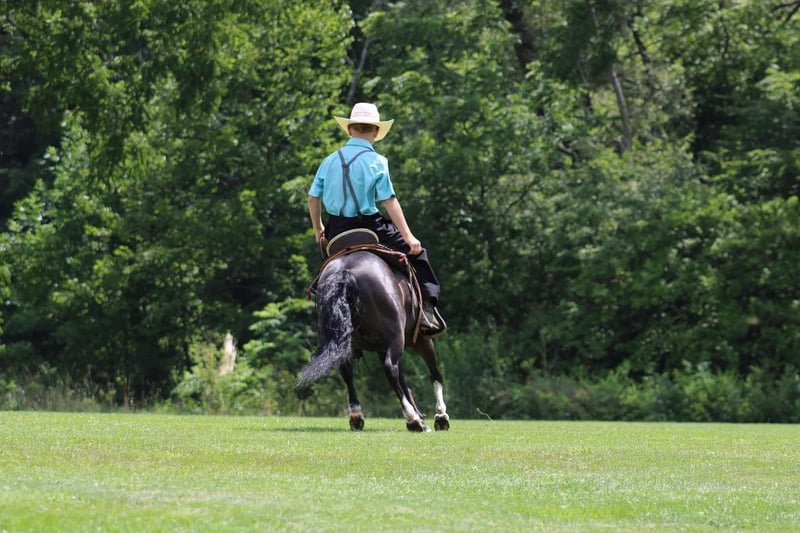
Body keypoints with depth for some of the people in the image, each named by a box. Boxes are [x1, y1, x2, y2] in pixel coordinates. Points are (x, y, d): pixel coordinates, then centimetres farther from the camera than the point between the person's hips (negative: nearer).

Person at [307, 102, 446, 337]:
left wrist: (317, 228, 25)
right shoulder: (376, 161, -8)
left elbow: (313, 198, 9)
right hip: (369, 227, -4)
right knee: (416, 252, 8)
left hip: (337, 230, 4)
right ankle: (427, 312, -1)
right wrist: (408, 236, -12)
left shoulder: (331, 160, 5)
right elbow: (389, 201, -13)